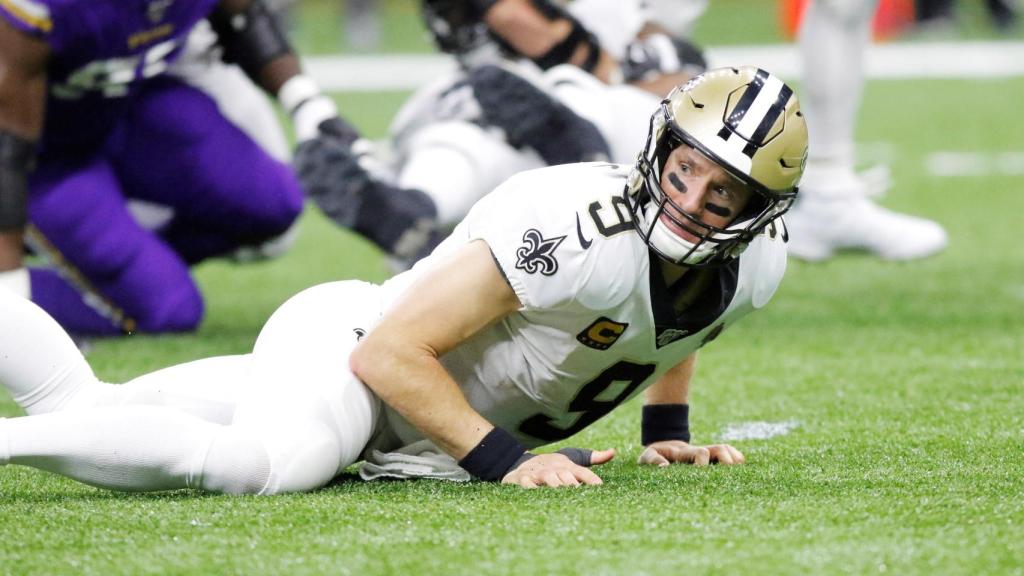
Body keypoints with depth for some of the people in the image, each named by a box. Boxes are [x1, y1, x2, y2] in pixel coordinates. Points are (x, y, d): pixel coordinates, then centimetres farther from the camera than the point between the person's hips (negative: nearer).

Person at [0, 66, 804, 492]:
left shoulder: (755, 266, -7)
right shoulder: (574, 232, -31)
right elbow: (390, 352, -27)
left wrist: (665, 430, 14)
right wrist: (505, 460, -28)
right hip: (347, 344, -8)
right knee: (267, 461, -41)